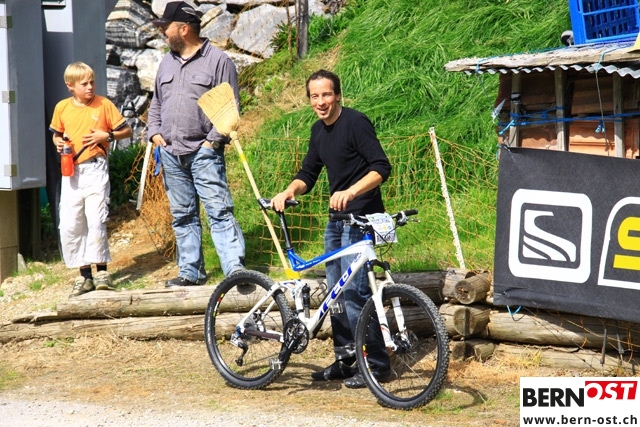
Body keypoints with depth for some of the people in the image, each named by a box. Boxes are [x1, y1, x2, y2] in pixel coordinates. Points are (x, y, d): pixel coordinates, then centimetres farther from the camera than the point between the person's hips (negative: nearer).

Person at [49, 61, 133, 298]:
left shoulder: (104, 104, -1)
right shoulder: (62, 108, 7)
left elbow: (126, 130, 5)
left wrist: (106, 136, -11)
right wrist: (58, 143, -1)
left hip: (95, 170, -3)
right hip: (71, 172, 3)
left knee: (96, 221, -9)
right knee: (69, 226, 0)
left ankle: (101, 270, 4)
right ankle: (84, 275, 9)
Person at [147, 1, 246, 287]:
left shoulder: (218, 60, -4)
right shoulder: (167, 62, 16)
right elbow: (156, 104, 25)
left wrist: (214, 140, -12)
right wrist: (155, 133, 10)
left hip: (204, 153, -7)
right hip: (171, 154, 7)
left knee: (219, 211, -13)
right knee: (182, 216, 10)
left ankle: (235, 269, -17)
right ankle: (191, 272, 16)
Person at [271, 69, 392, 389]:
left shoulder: (355, 123, -14)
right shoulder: (319, 130, 13)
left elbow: (382, 168, -20)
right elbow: (308, 173, 19)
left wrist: (349, 192, -33)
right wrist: (289, 191, -2)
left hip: (361, 216, -9)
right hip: (337, 218, 9)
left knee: (355, 289, -13)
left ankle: (375, 364, -6)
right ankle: (344, 359, 21)